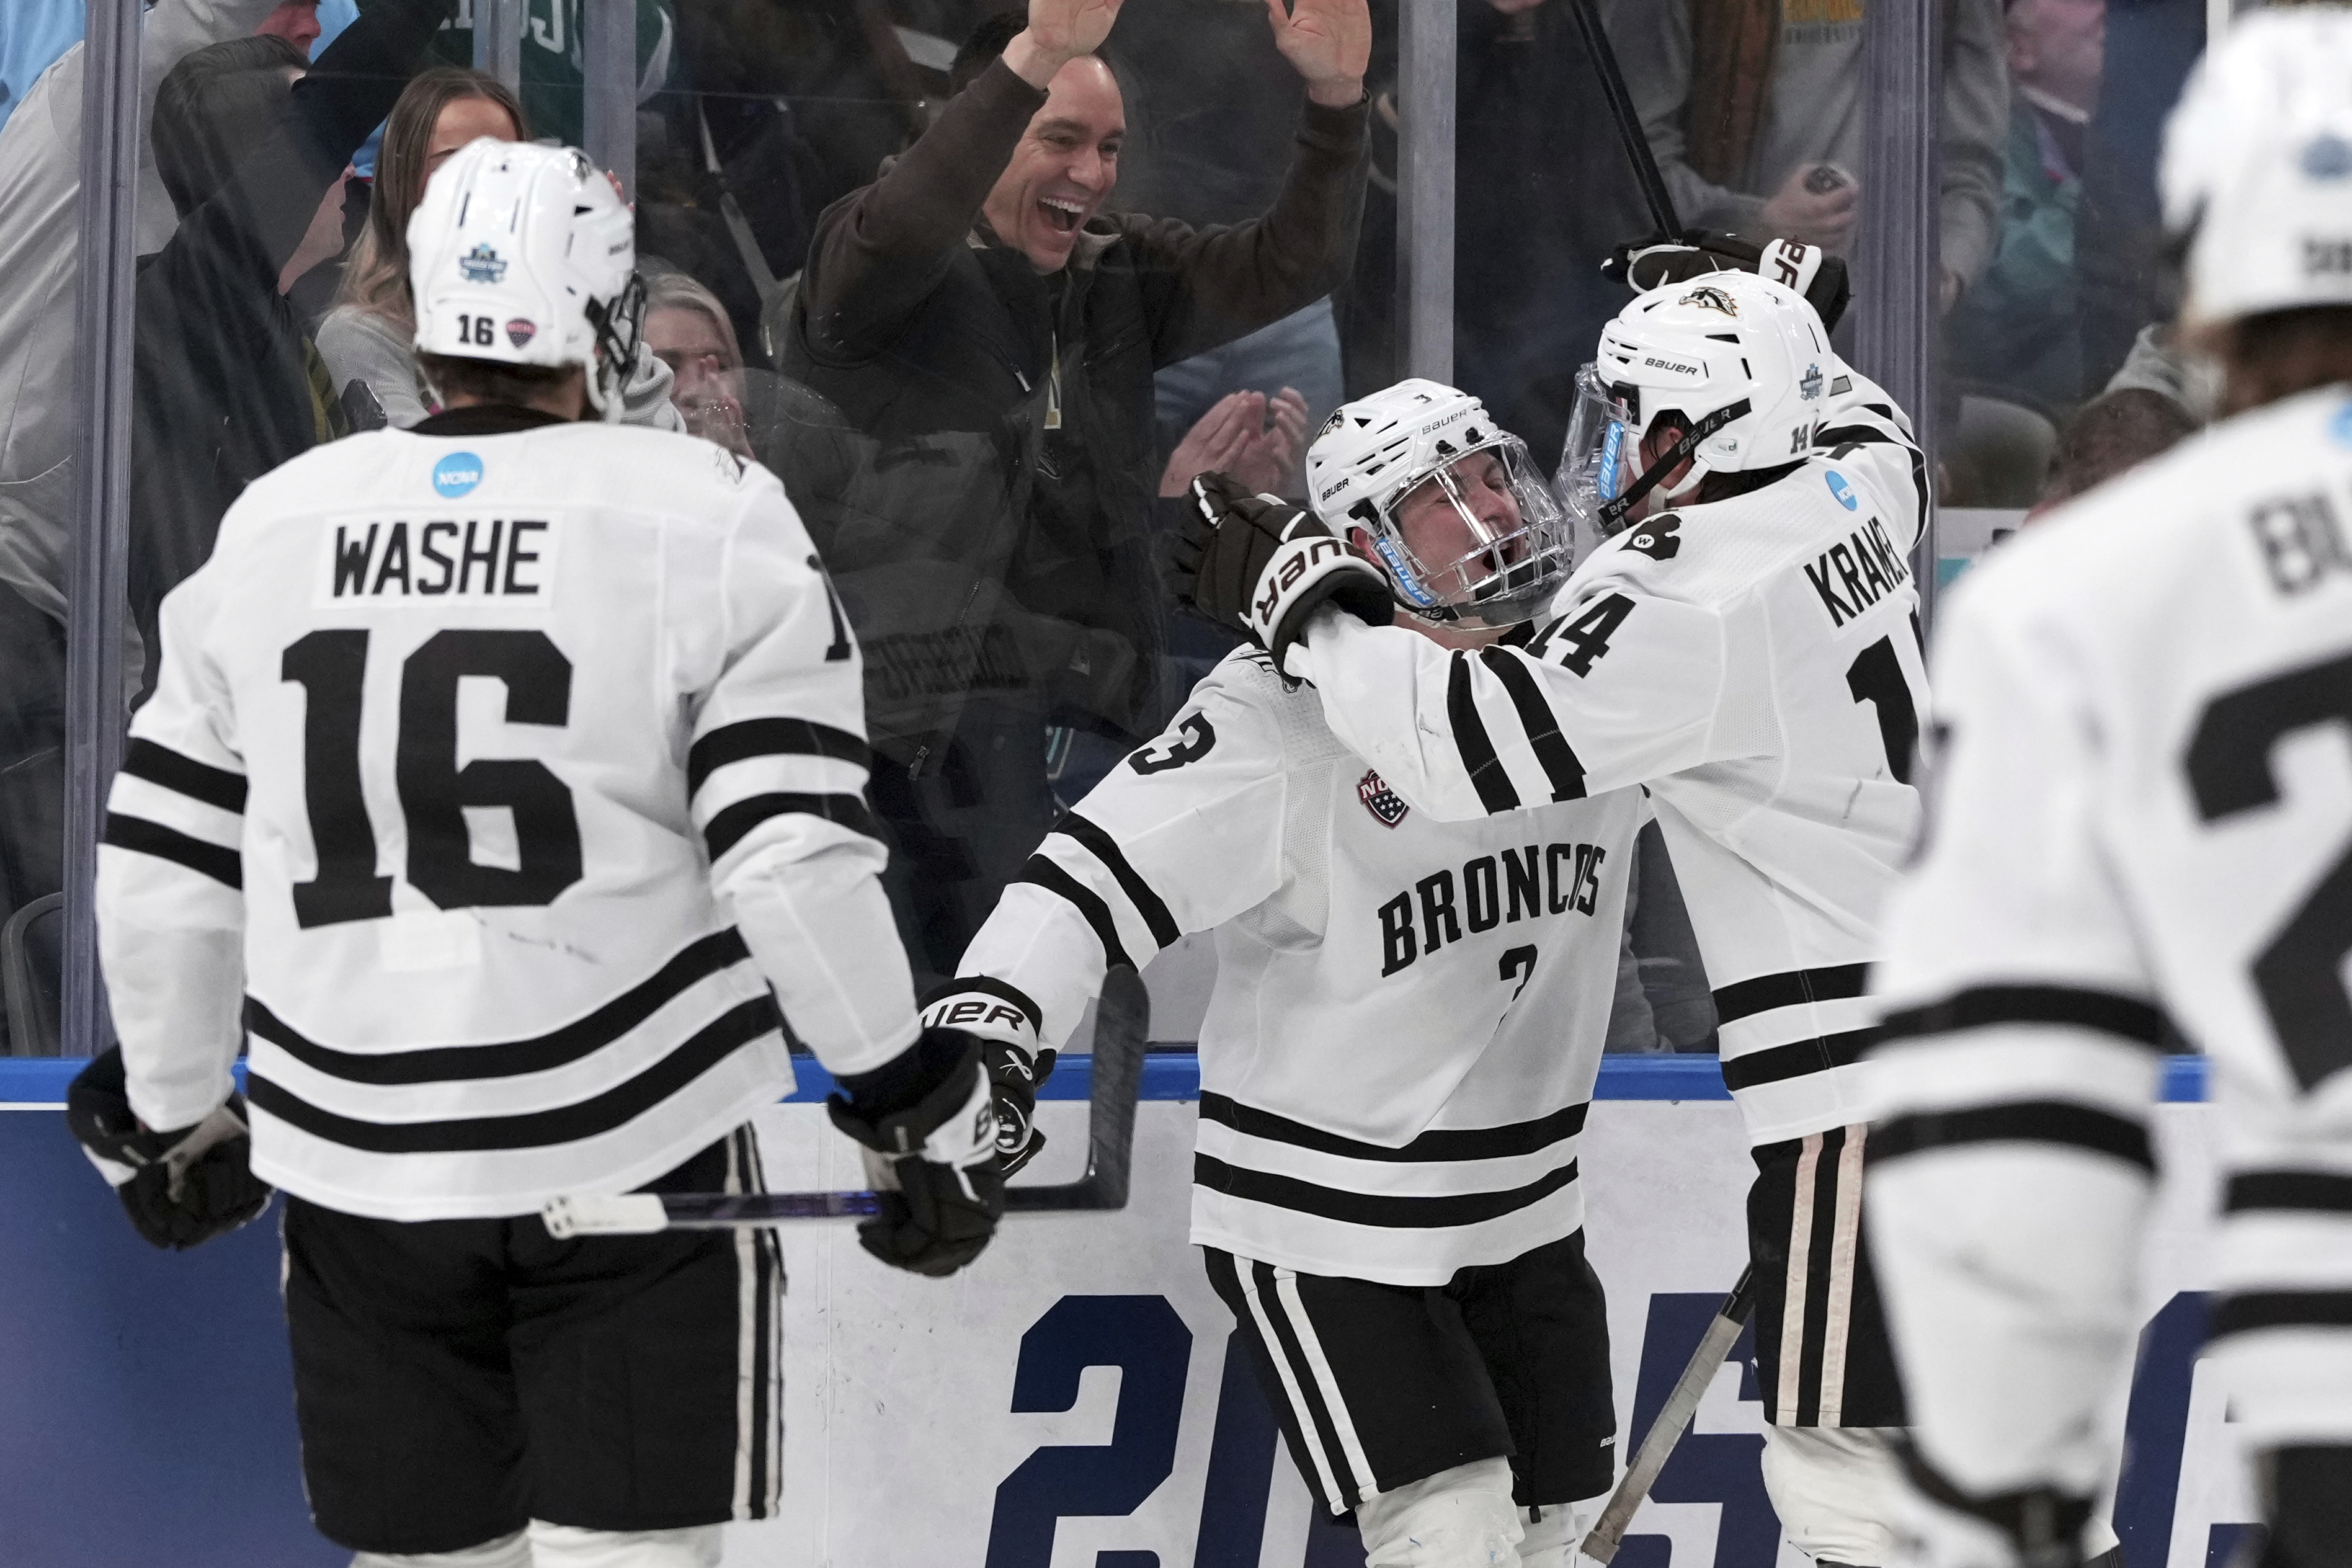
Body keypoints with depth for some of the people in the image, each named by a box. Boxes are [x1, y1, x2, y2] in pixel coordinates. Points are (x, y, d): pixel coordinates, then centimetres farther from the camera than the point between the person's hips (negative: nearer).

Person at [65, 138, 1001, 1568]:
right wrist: (914, 1102, -1)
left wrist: (174, 1113, 23)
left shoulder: (270, 526, 5)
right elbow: (792, 857, -12)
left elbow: (166, 862, 9)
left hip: (354, 1166, 3)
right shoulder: (705, 516, -6)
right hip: (630, 1151, -3)